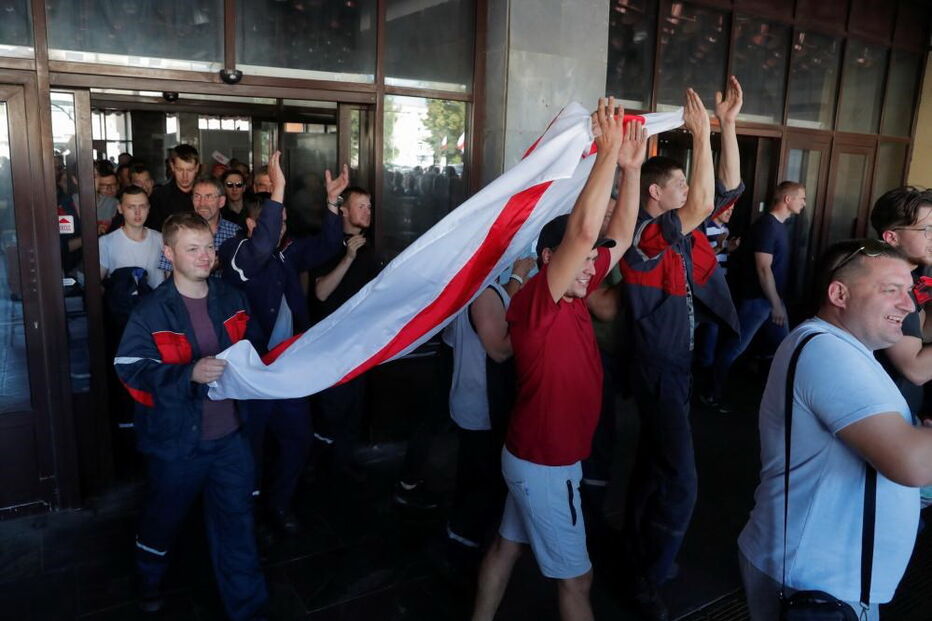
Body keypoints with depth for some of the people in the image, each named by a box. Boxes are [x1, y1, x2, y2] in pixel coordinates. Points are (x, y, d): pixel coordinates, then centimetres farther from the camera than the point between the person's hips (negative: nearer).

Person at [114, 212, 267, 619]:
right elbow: (131, 369, -17)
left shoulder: (231, 299, 1)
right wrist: (190, 374, -29)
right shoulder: (151, 311, -13)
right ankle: (149, 577, 54)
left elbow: (255, 345, 14)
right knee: (164, 515, 21)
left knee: (236, 521, 12)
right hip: (176, 440, -3)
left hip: (229, 436, 3)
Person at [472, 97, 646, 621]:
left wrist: (631, 168, -5)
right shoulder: (537, 302, -25)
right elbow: (584, 229, -38)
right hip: (544, 463, -8)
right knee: (576, 576, 8)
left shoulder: (572, 296, 0)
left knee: (509, 544, 22)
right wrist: (609, 150, -33)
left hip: (540, 455, 8)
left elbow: (621, 237, 3)